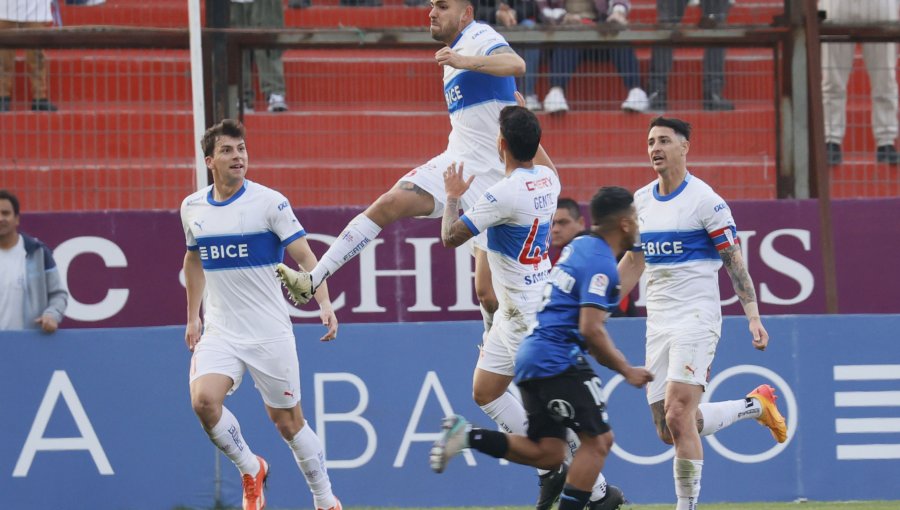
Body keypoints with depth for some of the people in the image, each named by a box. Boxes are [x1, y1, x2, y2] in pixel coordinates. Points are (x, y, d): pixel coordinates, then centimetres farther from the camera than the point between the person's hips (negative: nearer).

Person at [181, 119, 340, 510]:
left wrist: (324, 304, -25)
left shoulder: (269, 202, -9)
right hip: (219, 331, 3)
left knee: (288, 422, 3)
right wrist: (192, 316, 21)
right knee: (203, 398, -22)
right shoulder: (192, 207, 5)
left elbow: (305, 257, -11)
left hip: (270, 332, -3)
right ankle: (250, 469, 2)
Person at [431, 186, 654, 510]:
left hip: (529, 358, 9)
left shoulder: (579, 247, 15)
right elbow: (591, 330, -19)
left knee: (547, 455, 7)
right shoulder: (601, 264, -13)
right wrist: (626, 371, -11)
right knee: (596, 442, -6)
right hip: (559, 359, -9)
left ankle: (468, 436, -2)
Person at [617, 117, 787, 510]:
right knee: (668, 431, 4)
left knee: (678, 415, -20)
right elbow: (633, 263, 23)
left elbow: (734, 262, -7)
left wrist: (754, 318, -13)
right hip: (658, 323, 7)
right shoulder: (640, 202, 11)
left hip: (697, 318, -7)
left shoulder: (705, 200, -8)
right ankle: (755, 405, 26)